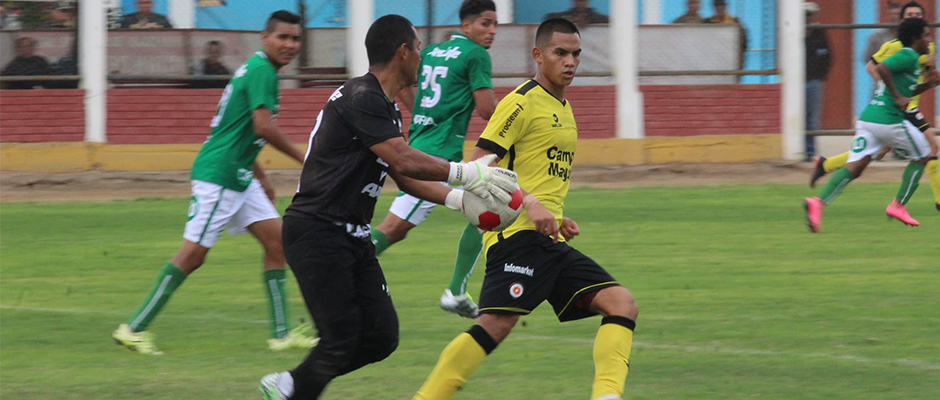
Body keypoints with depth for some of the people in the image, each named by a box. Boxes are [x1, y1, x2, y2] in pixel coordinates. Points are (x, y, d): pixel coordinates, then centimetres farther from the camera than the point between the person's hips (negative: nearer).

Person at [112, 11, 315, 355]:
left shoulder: (258, 69, 18)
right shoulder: (261, 70, -13)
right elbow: (264, 127, -22)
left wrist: (260, 177, 28)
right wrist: (304, 159, -11)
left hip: (239, 177, 10)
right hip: (217, 176, -10)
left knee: (276, 240, 4)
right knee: (193, 254, -9)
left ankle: (282, 334, 4)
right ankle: (134, 328, -4)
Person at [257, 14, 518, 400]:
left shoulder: (387, 109, 16)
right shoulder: (361, 98, -16)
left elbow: (405, 178, 19)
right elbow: (404, 161, -24)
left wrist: (460, 199, 8)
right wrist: (465, 173, -18)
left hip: (352, 237, 10)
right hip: (317, 234, -10)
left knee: (382, 337, 3)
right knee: (342, 341, -12)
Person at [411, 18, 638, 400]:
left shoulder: (564, 109, 22)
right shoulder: (522, 103, -6)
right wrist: (530, 205, -21)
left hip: (550, 241, 9)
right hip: (518, 235, -9)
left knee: (622, 304, -5)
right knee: (496, 325, -21)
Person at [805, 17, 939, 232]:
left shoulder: (905, 56, 25)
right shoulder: (908, 56, -5)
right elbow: (881, 68, -22)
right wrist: (898, 97, -17)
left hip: (867, 118, 8)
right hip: (889, 120, -8)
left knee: (855, 167, -4)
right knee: (922, 156, 12)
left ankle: (819, 201, -24)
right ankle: (898, 206, 11)